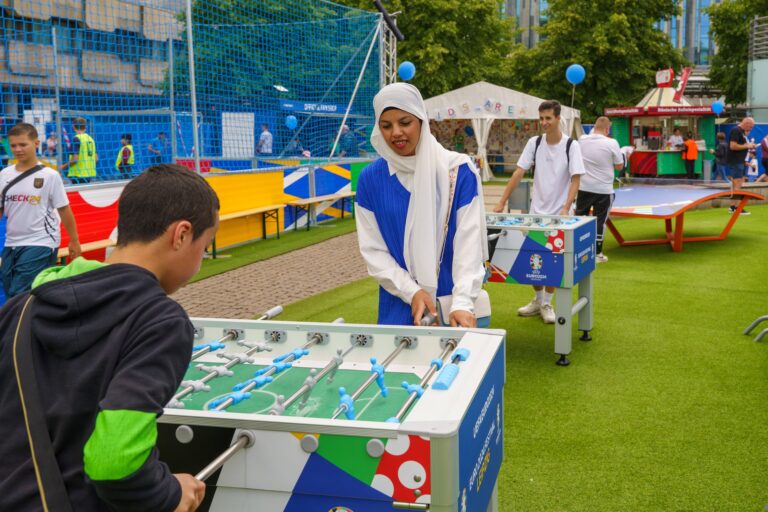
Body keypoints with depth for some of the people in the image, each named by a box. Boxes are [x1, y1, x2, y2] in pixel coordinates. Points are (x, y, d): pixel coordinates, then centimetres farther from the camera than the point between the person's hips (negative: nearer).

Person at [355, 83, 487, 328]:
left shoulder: (459, 171, -7)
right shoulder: (370, 179, -1)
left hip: (453, 304, -1)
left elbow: (469, 240, -13)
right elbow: (373, 249, -2)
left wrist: (462, 303, -24)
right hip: (399, 306, 2)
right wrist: (412, 292, -14)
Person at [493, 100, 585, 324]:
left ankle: (547, 303, 16)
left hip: (559, 212, -3)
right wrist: (502, 202, -9)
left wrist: (565, 209, -23)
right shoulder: (534, 142, -1)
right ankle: (538, 300, 26)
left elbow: (575, 179, -12)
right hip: (536, 210, 3)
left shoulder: (571, 146, -9)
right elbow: (519, 173, -3)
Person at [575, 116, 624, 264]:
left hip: (583, 187, 3)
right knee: (599, 221, 5)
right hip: (603, 189, -3)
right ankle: (597, 253, 11)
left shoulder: (582, 140, 0)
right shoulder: (611, 143, -13)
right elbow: (619, 166, -4)